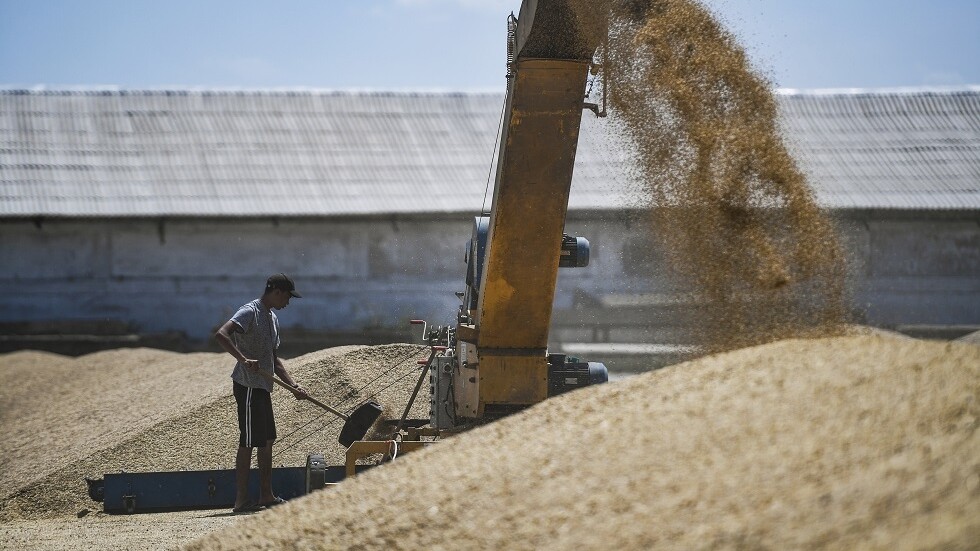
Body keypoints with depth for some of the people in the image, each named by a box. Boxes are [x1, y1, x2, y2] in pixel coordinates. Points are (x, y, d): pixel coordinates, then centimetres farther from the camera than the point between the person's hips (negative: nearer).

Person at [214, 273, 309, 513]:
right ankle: (241, 500, -4)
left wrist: (293, 386, 13)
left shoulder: (272, 318, 18)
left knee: (267, 441, 14)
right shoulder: (250, 312, -12)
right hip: (248, 386, -10)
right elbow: (221, 335, -27)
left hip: (263, 387, 10)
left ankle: (266, 495, 22)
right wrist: (244, 359, -37)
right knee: (248, 443, -7)